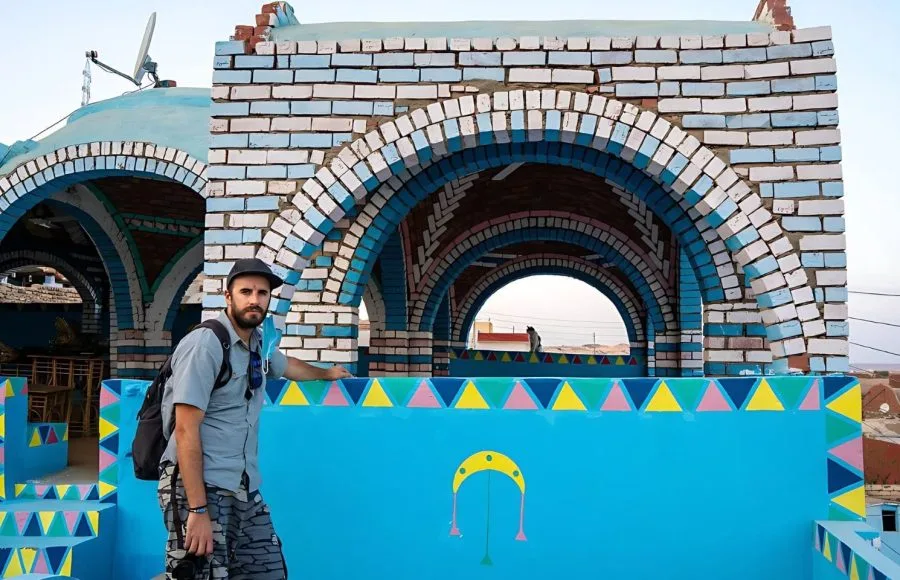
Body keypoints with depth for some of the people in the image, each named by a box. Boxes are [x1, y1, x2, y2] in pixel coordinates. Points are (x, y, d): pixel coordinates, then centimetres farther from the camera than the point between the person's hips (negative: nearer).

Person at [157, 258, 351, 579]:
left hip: (245, 489, 8)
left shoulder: (259, 342, 11)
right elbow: (186, 431, -17)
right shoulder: (205, 344, -14)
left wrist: (327, 374, 51)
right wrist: (197, 510, -21)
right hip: (200, 486, -8)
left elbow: (287, 365, 36)